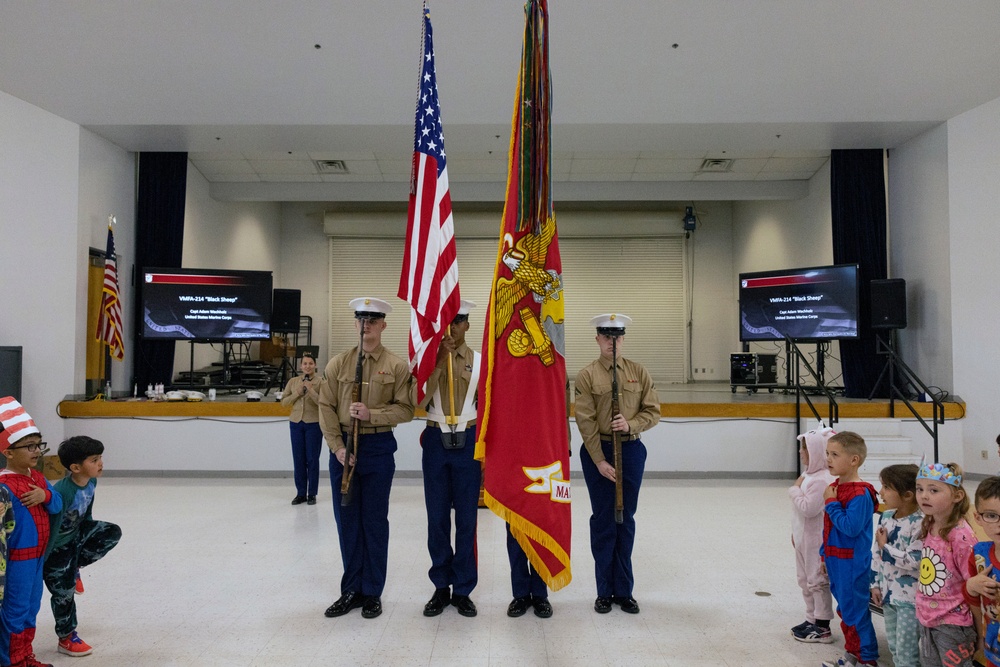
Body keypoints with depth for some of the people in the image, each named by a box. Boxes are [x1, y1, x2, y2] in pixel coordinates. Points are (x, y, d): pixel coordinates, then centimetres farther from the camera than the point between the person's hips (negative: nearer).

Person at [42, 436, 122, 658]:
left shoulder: (91, 481, -12)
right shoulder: (62, 492, -37)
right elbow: (52, 528, -30)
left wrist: (91, 533, 19)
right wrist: (41, 561, -24)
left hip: (77, 533, 7)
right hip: (58, 546, -7)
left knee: (113, 533, -7)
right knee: (64, 592, 4)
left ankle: (74, 567, 11)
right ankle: (66, 639, 27)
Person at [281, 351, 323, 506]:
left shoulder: (320, 382, -5)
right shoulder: (293, 381, 6)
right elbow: (283, 402, 7)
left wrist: (311, 390, -21)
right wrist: (297, 393, -8)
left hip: (314, 424, -3)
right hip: (296, 423, 3)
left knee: (312, 459, 1)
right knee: (298, 460, 7)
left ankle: (312, 494, 11)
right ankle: (300, 493, 16)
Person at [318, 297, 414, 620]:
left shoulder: (397, 366, -2)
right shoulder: (338, 364, 4)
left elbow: (405, 409, -4)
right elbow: (326, 407, 2)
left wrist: (372, 414, -18)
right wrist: (338, 447, -7)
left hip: (378, 447, -2)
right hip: (342, 447, 3)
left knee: (374, 520, 5)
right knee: (347, 520, 10)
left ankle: (372, 593, 19)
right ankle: (351, 590, 23)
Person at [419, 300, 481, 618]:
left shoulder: (480, 361, 2)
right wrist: (440, 361, -18)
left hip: (468, 442, 0)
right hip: (436, 442, 1)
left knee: (466, 518, 5)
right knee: (437, 518, 7)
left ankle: (463, 589, 17)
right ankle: (441, 587, 21)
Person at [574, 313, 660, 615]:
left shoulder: (639, 372, 4)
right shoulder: (587, 375, -4)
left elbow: (653, 411, 4)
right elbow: (586, 421, -8)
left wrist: (631, 424, -16)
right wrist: (599, 460, -13)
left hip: (631, 450, 2)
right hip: (597, 452, -2)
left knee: (626, 519, 9)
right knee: (603, 520, 5)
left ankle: (624, 591, 21)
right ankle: (605, 592, 17)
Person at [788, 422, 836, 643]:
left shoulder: (822, 480, -22)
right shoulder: (809, 475, 10)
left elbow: (808, 508, -28)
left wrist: (795, 490, -16)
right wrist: (795, 533, 21)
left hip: (816, 540, -10)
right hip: (804, 538, 10)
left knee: (817, 581, 0)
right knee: (805, 580, 18)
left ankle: (822, 627, 10)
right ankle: (812, 620, 30)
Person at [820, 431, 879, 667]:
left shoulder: (860, 494, -20)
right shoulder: (834, 488, 7)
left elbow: (850, 527, -27)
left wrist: (832, 503, -21)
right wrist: (824, 555, 18)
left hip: (852, 564, -9)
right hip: (836, 560, 9)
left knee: (854, 611, 1)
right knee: (844, 609, 18)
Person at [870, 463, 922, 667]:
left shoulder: (920, 523, -21)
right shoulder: (886, 516, 3)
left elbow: (914, 561, -27)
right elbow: (876, 553, 10)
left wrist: (886, 546, -16)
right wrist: (876, 584, 11)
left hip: (909, 597, -8)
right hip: (888, 591, 8)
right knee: (893, 645, 19)